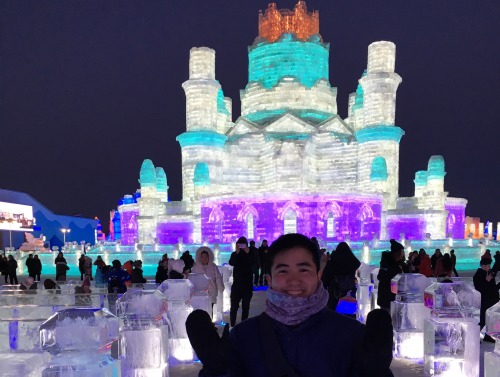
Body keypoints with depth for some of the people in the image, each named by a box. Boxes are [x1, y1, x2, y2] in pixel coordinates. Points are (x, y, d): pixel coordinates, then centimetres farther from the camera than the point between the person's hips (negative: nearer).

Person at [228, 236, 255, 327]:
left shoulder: (251, 254, 2)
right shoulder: (235, 254, 3)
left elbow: (255, 264, -14)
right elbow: (231, 263, -15)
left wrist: (248, 253, -26)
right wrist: (237, 252, -29)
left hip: (248, 284, 0)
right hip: (237, 283, 0)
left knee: (246, 306, 6)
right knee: (234, 306, -5)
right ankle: (232, 325, 0)